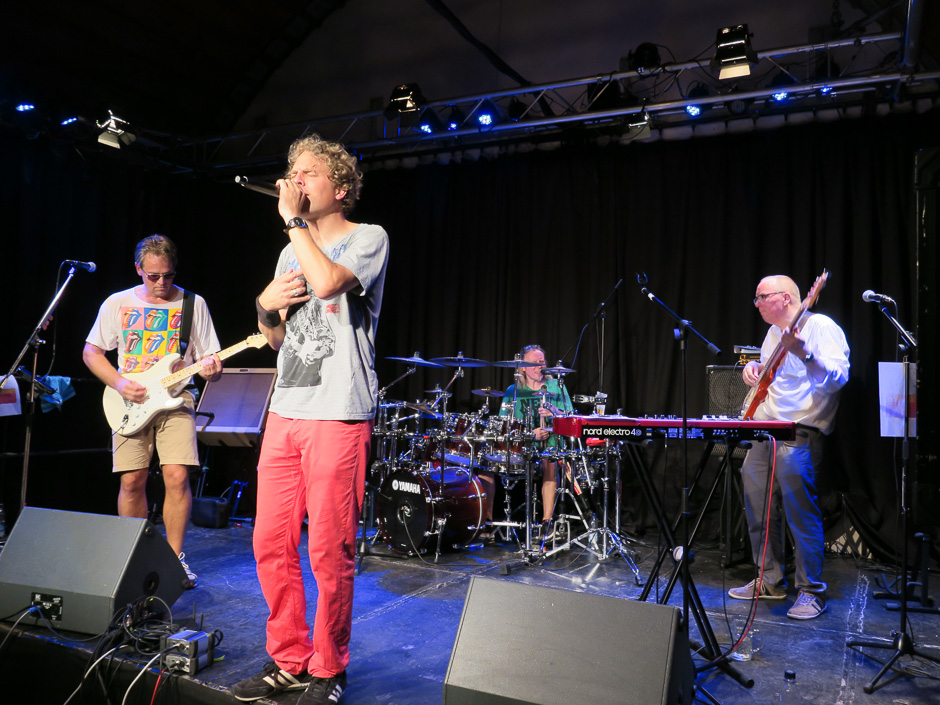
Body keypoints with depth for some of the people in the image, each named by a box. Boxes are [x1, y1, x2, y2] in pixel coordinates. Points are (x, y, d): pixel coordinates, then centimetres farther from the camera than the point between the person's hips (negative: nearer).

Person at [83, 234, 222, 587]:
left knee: (177, 477, -12)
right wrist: (119, 383, -6)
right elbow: (91, 351, 11)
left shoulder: (193, 304, 4)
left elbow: (210, 359, 4)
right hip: (130, 401, 1)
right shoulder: (117, 303, 8)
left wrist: (210, 369, -20)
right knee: (132, 482, -1)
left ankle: (174, 558, 2)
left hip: (175, 401, -1)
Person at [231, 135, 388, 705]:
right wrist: (267, 306, 4)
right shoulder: (292, 251, 20)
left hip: (339, 417, -7)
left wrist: (294, 219, -11)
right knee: (271, 543, 9)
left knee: (329, 552, -2)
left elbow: (328, 283, -23)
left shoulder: (369, 238, -1)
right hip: (285, 412, 7)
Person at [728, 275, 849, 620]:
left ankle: (812, 591, 1)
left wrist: (804, 353, -33)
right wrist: (753, 366, 12)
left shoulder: (820, 326, -7)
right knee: (758, 509, 9)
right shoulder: (774, 333, 19)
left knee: (800, 510, -11)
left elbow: (839, 377, -18)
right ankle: (770, 581, 22)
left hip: (799, 436, -8)